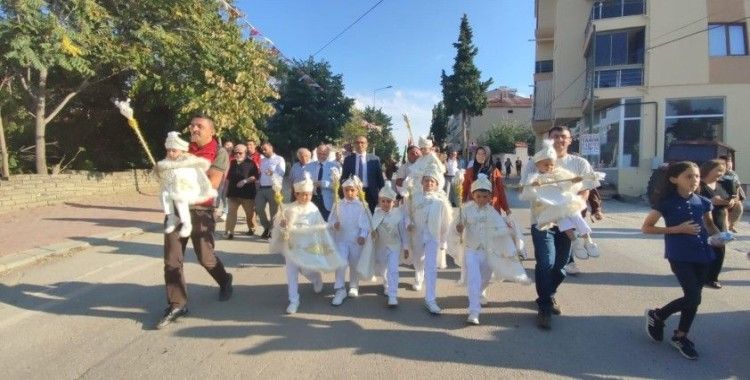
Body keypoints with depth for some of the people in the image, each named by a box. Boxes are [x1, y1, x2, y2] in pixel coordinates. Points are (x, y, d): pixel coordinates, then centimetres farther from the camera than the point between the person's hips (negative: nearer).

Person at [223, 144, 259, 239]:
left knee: (250, 212, 10)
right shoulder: (232, 163, 12)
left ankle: (251, 229, 30)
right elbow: (228, 178, 18)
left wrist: (245, 181, -21)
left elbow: (256, 176, -11)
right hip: (233, 193, 3)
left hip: (247, 193, -3)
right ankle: (229, 231, -5)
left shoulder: (250, 163, -3)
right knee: (231, 212, -5)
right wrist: (227, 190, 15)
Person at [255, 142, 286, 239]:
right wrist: (258, 185, 10)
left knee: (274, 211, 2)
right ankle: (267, 228, 20)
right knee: (259, 209, 2)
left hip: (273, 188, -6)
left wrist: (272, 173, -33)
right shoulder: (262, 160, 19)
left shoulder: (279, 159, -2)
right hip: (262, 188, 6)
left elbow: (282, 173, -14)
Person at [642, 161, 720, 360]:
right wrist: (678, 229, -15)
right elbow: (646, 228, -9)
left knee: (693, 298, 10)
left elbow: (710, 225, 21)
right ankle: (656, 315, 14)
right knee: (693, 298, -10)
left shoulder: (703, 202, 5)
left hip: (702, 254, 6)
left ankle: (681, 336, 26)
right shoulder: (667, 203, -10)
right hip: (679, 256, -5)